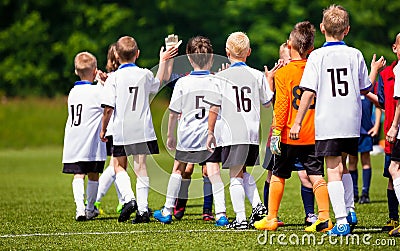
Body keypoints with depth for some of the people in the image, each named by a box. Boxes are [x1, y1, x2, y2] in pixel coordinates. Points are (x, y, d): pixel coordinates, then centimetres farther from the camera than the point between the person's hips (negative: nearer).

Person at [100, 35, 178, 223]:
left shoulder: (113, 78, -9)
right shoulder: (145, 74, 1)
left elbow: (108, 109, -13)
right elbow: (158, 83, 27)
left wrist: (103, 130, 1)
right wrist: (163, 61, 39)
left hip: (121, 131, -2)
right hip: (143, 130, 2)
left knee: (119, 166, 13)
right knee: (141, 168, 6)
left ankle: (129, 199, -8)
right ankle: (143, 209, 2)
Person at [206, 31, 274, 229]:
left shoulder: (222, 77, -4)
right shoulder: (257, 76, 4)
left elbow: (214, 109, -4)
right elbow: (267, 102, 15)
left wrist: (210, 133, 5)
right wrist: (269, 80, 30)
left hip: (231, 134, -4)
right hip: (252, 132, 4)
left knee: (235, 176, 0)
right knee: (243, 173, 22)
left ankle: (240, 219, -3)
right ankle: (257, 205, 8)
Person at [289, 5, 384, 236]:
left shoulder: (317, 56, -6)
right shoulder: (355, 55, 3)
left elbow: (309, 93, -10)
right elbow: (365, 89, 11)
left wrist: (297, 122, -5)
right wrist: (374, 71, 32)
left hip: (327, 123, -4)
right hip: (352, 121, 4)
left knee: (333, 170, -2)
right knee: (342, 166, 23)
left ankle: (342, 221, -9)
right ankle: (350, 210, 26)